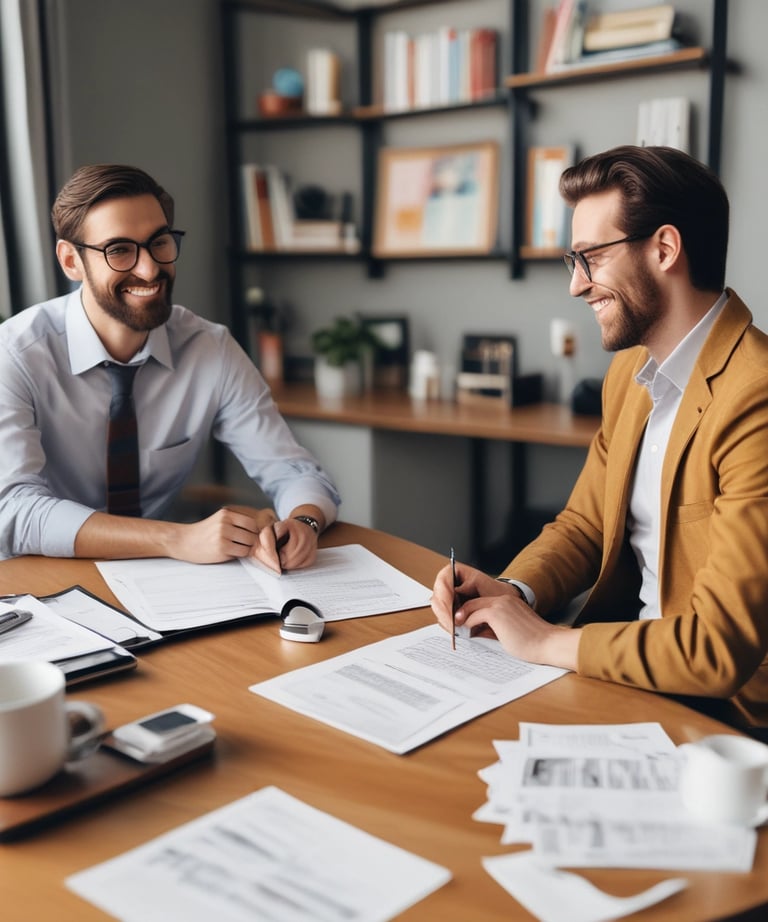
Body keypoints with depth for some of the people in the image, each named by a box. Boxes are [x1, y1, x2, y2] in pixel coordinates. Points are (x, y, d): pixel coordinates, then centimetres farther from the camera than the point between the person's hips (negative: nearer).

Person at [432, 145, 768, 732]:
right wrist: (513, 592, -8)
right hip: (628, 664, 7)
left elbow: (720, 648, -26)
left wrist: (547, 641, -16)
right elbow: (584, 525, 12)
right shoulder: (630, 371, 5)